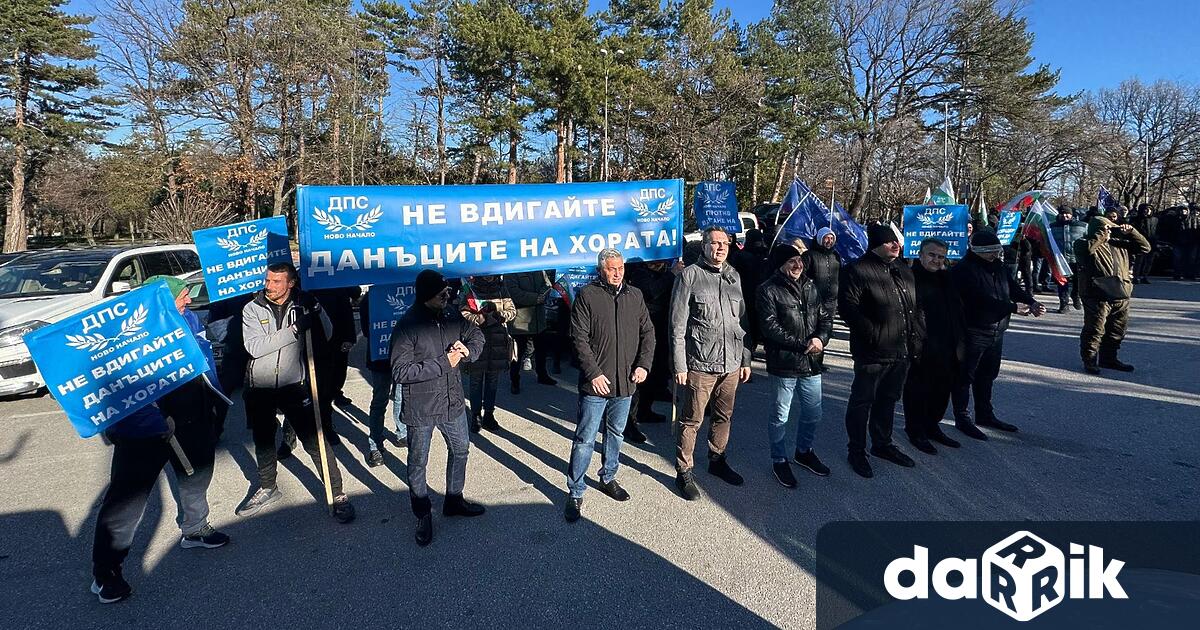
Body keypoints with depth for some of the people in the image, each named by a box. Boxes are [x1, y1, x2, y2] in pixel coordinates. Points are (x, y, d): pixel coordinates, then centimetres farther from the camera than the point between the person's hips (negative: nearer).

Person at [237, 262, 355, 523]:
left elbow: (326, 335, -5)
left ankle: (337, 494, 5)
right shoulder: (252, 309, -5)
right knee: (263, 442, 20)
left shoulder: (302, 304, -2)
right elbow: (254, 347, -19)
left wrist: (315, 308, -19)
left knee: (315, 440, -5)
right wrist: (292, 330, -26)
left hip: (294, 386, -2)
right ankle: (267, 488, 43)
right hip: (260, 388, 2)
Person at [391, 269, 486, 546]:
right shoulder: (407, 326, -20)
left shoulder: (451, 315, -4)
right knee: (418, 463, 9)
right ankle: (423, 516, 30)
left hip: (452, 401, 6)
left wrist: (467, 350, -12)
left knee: (460, 450, 21)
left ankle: (454, 500, 44)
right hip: (420, 408, -6)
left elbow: (477, 335, 11)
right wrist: (443, 363, -24)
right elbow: (400, 371, -24)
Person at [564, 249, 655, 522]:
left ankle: (608, 478, 38)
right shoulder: (587, 295, -7)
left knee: (616, 433, 20)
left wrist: (643, 364, -4)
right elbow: (579, 338, -10)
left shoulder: (635, 295, 8)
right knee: (585, 439, 0)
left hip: (626, 382, 5)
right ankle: (576, 492, 12)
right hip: (595, 383, -5)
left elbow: (648, 332, 10)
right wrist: (594, 373, -16)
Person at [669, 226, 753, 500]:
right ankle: (684, 472, 17)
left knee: (724, 416, 18)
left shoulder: (733, 276, 11)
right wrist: (680, 365, -11)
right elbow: (678, 326, -8)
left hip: (732, 363, 6)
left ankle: (717, 460, 37)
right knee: (692, 420, 3)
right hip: (700, 364, -5)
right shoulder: (689, 275, -6)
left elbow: (743, 320, 15)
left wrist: (746, 359, 13)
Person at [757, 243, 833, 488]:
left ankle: (803, 451, 41)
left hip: (812, 362, 6)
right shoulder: (768, 290, -10)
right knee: (781, 416, 7)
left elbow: (826, 315, 10)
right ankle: (779, 460, 25)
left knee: (813, 412, 18)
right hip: (784, 364, -6)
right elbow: (770, 327, -17)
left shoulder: (810, 286, 10)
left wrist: (821, 338, -11)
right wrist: (802, 345, -17)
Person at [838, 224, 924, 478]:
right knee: (862, 402, 4)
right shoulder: (858, 270, -12)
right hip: (872, 352, -8)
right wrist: (873, 334, -20)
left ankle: (882, 444, 35)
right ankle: (856, 451, 16)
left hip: (902, 352, 8)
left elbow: (916, 307, 21)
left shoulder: (904, 271, 14)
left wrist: (918, 335, 10)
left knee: (888, 399, 20)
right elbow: (848, 307, -19)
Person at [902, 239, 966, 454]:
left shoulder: (946, 279, 12)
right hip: (921, 350, -7)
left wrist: (961, 341, 12)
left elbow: (958, 312, 16)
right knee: (917, 391, 4)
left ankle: (932, 426, 33)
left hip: (946, 350, 7)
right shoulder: (910, 277, -10)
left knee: (942, 390, 16)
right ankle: (915, 431, 19)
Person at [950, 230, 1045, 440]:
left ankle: (985, 415, 33)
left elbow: (1014, 287, 8)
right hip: (973, 333, -9)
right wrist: (1014, 308, -22)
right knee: (965, 376, 1)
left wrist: (1031, 301, -11)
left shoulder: (997, 266, 10)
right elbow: (984, 300, -25)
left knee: (987, 375, 19)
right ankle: (962, 418, 10)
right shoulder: (964, 271, -19)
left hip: (996, 331, 9)